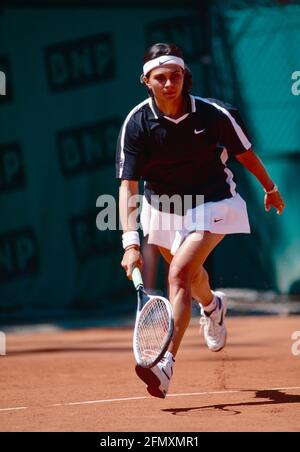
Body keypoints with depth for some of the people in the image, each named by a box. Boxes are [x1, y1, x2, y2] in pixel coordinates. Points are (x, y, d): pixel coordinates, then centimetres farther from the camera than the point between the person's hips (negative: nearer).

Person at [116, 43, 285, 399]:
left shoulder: (213, 114, -20)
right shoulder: (136, 124, -20)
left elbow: (244, 153, -1)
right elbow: (128, 186, -25)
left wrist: (270, 188, 15)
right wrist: (130, 243, -36)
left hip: (210, 206, -3)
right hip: (163, 207, 3)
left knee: (179, 273, -24)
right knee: (190, 273, 28)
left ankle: (166, 364, -30)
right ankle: (212, 306, 65)